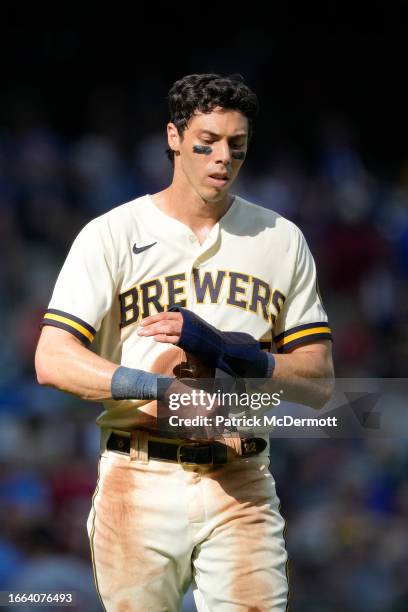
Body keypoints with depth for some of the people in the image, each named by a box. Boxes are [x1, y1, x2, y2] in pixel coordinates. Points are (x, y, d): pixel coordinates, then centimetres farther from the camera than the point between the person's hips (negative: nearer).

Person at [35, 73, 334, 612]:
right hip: (139, 484, -1)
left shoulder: (282, 240, 12)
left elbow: (318, 379, 7)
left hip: (242, 488, 1)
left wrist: (228, 351, -11)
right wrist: (161, 388, -23)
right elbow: (53, 361, -8)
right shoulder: (111, 234, 3)